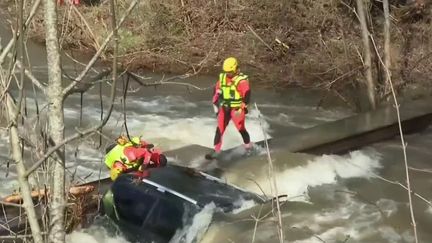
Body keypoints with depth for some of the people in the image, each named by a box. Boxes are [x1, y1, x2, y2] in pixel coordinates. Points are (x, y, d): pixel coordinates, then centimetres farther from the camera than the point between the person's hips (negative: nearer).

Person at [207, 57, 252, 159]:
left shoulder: (242, 80, -14)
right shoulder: (222, 78, 3)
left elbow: (247, 96, -15)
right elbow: (217, 91, 14)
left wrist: (241, 109, -18)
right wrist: (215, 105, 14)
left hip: (237, 109, -5)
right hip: (224, 108, 5)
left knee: (241, 129, 0)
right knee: (219, 129, -1)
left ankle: (248, 147, 22)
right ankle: (216, 151, 2)